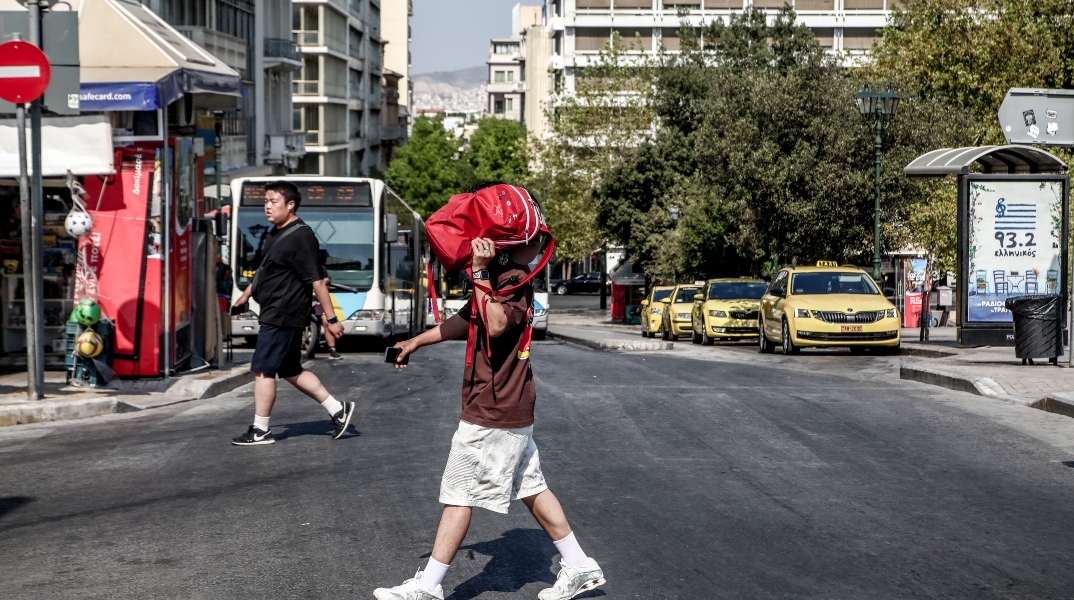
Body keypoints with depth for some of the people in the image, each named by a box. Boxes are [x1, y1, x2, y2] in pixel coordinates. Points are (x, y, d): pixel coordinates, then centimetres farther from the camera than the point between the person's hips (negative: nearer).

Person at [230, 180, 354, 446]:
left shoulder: (300, 237, -18)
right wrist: (248, 292, 36)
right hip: (275, 314, 10)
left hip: (282, 316, -10)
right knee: (290, 371, 14)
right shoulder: (276, 234, 11)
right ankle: (338, 409, 19)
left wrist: (331, 319, -20)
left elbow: (317, 281, -20)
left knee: (262, 370, -6)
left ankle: (260, 431, 2)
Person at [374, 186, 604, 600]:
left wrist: (480, 273, -34)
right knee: (531, 488, 16)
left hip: (491, 412, -10)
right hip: (514, 408, 10)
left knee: (459, 493, -2)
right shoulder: (500, 278, 11)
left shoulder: (513, 280, -19)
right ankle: (579, 567, 21)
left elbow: (497, 324, -37)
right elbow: (468, 320, 25)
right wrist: (418, 342, 33)